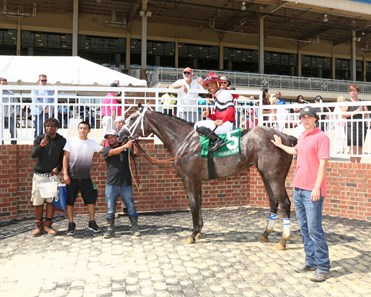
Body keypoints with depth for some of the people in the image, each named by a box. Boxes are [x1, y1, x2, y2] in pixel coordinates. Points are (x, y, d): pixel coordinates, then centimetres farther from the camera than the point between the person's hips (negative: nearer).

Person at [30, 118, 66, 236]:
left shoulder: (62, 140, 3)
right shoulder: (39, 138, 1)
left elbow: (63, 157, 5)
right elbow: (33, 155, -10)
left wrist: (58, 168, -12)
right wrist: (40, 146, -29)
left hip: (53, 174, 0)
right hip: (39, 174, 0)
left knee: (51, 200, 0)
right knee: (37, 201, 2)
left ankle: (48, 225, 12)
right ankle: (39, 225, 16)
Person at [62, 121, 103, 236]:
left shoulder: (92, 143, 1)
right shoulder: (71, 141, -2)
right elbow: (65, 158, -3)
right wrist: (65, 174, -9)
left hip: (86, 177, 2)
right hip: (72, 177, -1)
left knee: (91, 200, 6)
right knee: (69, 201, 3)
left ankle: (92, 222, 21)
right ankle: (71, 224, 16)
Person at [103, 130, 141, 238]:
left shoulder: (126, 148, 10)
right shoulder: (106, 149, 7)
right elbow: (114, 152, -14)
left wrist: (133, 143, -16)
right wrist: (125, 146, -27)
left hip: (126, 184, 0)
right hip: (111, 185, 0)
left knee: (131, 208, 5)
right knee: (110, 209, 5)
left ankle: (135, 227, 16)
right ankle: (110, 228, 18)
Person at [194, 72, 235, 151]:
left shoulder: (224, 94, -5)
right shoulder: (216, 98, 23)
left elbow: (231, 109, -21)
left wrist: (221, 121, -27)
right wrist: (208, 115, 3)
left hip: (227, 124, -10)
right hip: (222, 124, 10)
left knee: (198, 126, -18)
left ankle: (218, 140, -16)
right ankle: (213, 142, 3)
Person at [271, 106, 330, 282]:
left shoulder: (321, 137, -10)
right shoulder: (301, 137, 15)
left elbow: (323, 163, -16)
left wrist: (317, 188, -21)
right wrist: (280, 145, 49)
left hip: (312, 190, -8)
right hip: (298, 188, 8)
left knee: (314, 229, -5)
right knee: (304, 228, 13)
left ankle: (323, 267, 6)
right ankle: (311, 261, 24)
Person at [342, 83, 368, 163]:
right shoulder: (347, 102, 5)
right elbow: (343, 115, -5)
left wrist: (361, 111, -7)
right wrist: (354, 112, -13)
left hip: (362, 126, 3)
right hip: (351, 127, -3)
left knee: (360, 147, 7)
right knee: (353, 147, -10)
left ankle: (358, 164, 18)